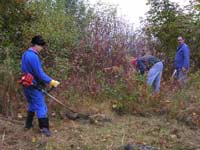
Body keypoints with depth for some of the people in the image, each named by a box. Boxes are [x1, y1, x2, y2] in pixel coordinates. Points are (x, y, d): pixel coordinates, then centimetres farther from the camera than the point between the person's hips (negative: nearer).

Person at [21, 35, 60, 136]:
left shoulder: (25, 54, 8)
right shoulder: (33, 56, -22)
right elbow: (40, 74, -23)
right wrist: (52, 82, -17)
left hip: (26, 84, 9)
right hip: (34, 86, -9)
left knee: (32, 105, 22)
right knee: (41, 107, -4)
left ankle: (28, 124, 30)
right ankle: (44, 128, -4)